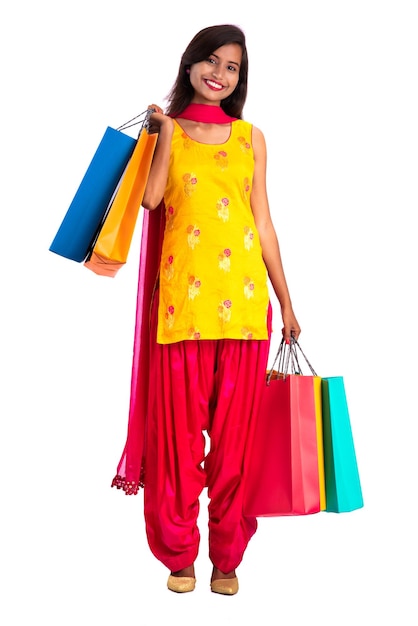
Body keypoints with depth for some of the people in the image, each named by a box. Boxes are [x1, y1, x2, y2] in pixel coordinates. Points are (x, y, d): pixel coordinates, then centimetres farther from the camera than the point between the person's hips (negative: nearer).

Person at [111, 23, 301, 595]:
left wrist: (285, 300, 10)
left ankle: (227, 556, 17)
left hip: (242, 296, 1)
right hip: (182, 295, -1)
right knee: (179, 425, 1)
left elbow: (263, 222, 12)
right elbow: (150, 198, -10)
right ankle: (179, 554, 17)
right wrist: (169, 134, -6)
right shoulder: (165, 130, 10)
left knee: (234, 430, 5)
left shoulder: (251, 138, 14)